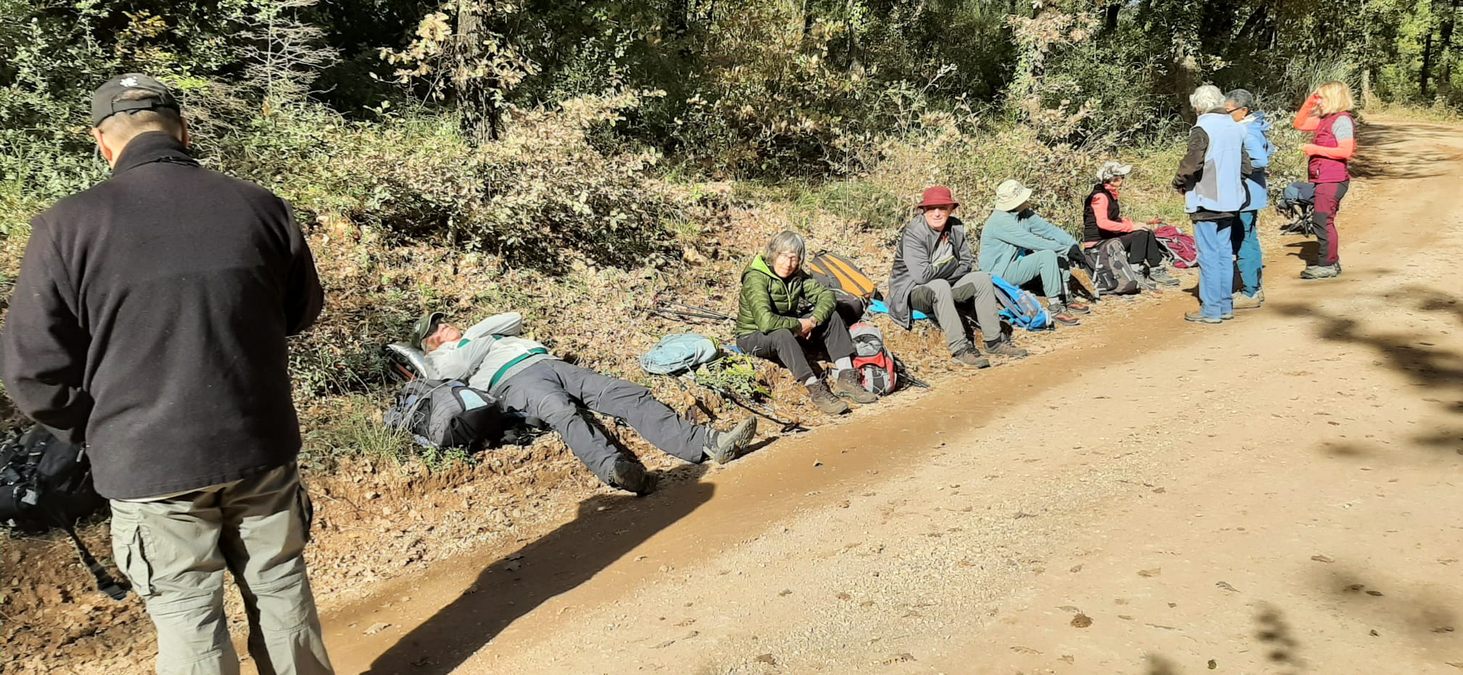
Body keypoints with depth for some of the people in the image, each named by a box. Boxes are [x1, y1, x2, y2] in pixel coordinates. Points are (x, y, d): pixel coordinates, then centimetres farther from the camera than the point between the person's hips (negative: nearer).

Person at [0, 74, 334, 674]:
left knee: (187, 615, 12)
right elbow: (302, 310, 10)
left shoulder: (68, 226, -12)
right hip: (261, 447, 3)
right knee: (281, 587, 18)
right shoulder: (259, 207, -5)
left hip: (150, 466, -2)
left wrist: (96, 432, 8)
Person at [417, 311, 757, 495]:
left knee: (629, 394, -18)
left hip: (552, 363, 6)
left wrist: (471, 332, 27)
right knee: (563, 413, -41)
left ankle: (707, 442, -33)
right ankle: (611, 468, -68)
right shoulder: (443, 358, 23)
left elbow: (514, 318, 31)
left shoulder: (475, 337, 42)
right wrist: (481, 339, 17)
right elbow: (459, 366, 1)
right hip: (515, 380, -6)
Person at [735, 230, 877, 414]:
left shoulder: (797, 276, -3)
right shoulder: (756, 279, -25)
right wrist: (799, 325, -24)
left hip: (788, 330, 7)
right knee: (782, 334, -40)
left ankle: (845, 379, -17)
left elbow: (827, 295, -5)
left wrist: (813, 321, -23)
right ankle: (816, 390, -37)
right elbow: (765, 322, -36)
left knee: (831, 316, -8)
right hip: (754, 336, -7)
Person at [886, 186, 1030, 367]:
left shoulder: (956, 227, 0)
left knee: (982, 278, -10)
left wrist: (941, 271, -13)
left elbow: (968, 263, 6)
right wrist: (952, 266, -14)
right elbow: (922, 275, -29)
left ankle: (994, 340, -8)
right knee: (940, 286, -37)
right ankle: (959, 347, -35)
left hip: (944, 288, 7)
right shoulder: (913, 233, -21)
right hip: (912, 291, -7)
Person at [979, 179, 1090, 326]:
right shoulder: (1001, 221, -25)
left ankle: (1064, 298, 8)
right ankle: (1054, 307, -20)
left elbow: (1048, 229, -1)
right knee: (1048, 256, -26)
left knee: (1059, 251, 2)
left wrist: (1073, 244, -14)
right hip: (999, 273, -9)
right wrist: (1065, 249, -23)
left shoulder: (1024, 214, 1)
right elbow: (1033, 242, -27)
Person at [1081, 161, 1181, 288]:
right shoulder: (1100, 196, -17)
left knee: (1148, 233, 2)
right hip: (1098, 242, -10)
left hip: (1108, 237, 10)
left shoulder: (1110, 195, 15)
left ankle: (1156, 271, 4)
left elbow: (1116, 219, 21)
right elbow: (1102, 223, -29)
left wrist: (1135, 225, 4)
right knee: (1140, 234, -19)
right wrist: (1131, 227, -25)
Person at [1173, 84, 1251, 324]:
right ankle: (1226, 306, 19)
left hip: (1206, 201, -7)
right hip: (1230, 201, 7)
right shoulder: (1236, 127, 10)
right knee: (1225, 253, 13)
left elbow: (1191, 163, -20)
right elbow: (1245, 165, 13)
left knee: (1209, 255, -3)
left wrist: (1179, 182, -3)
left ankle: (1211, 310, 0)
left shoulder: (1202, 128, -13)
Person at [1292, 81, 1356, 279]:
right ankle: (1331, 262, 22)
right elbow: (1299, 124, 22)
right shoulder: (1325, 119, 13)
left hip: (1333, 179, -10)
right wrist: (1308, 103, 9)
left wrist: (1315, 149, -17)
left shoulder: (1341, 120, -13)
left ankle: (1327, 265, -3)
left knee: (1323, 220, -8)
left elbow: (1345, 151, -20)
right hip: (1323, 179, 10)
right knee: (1324, 221, 14)